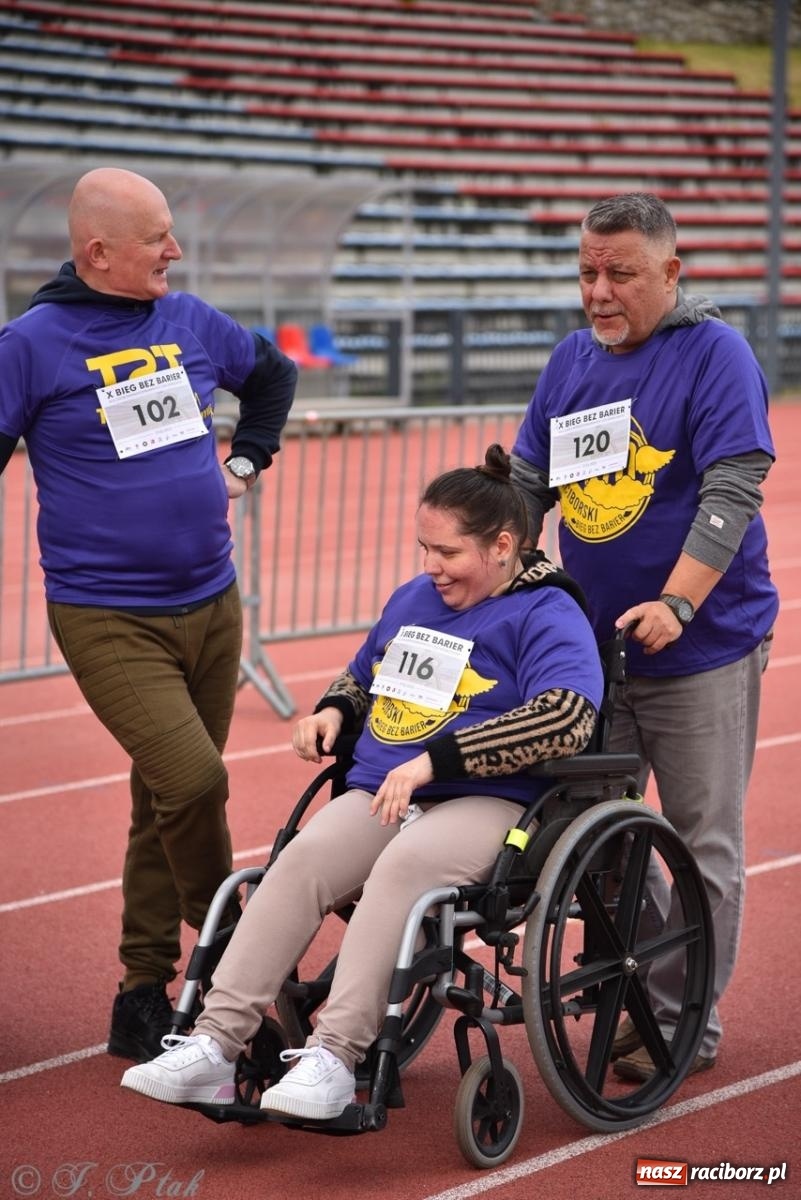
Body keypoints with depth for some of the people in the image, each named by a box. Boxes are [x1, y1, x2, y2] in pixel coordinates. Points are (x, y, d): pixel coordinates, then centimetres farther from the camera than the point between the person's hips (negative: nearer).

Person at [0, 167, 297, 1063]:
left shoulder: (191, 322, 8)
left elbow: (273, 373, 28)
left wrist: (246, 461, 18)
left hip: (211, 608, 6)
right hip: (107, 618, -6)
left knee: (169, 802, 10)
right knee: (191, 780, -21)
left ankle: (145, 997, 22)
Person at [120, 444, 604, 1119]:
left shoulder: (545, 615, -3)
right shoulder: (412, 600, 23)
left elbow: (568, 717, -21)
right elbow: (362, 676, 41)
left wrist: (436, 758, -23)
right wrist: (333, 709, 14)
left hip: (487, 802, -6)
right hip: (377, 793, 6)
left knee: (403, 867, -37)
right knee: (300, 861, -24)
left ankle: (334, 1058, -41)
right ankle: (216, 1044, -31)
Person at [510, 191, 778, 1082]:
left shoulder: (714, 354, -9)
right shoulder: (571, 359, 11)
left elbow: (731, 491, -17)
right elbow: (527, 480, 16)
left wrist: (676, 603, -25)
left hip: (701, 648, -6)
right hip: (592, 641, 6)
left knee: (700, 844, 1)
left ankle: (684, 1023, 12)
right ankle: (641, 993, 22)